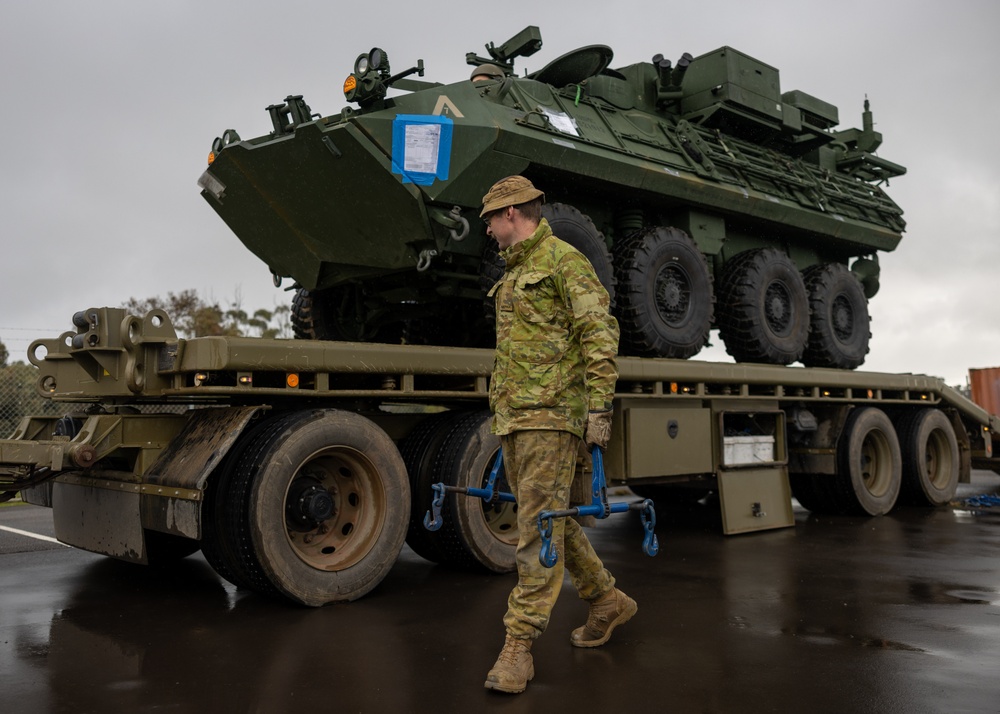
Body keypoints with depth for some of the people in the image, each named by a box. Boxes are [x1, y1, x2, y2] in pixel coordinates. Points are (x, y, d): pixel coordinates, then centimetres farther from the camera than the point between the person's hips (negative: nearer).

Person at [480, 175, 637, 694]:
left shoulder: (565, 260, -6)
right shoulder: (513, 273, 22)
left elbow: (600, 334, -13)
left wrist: (599, 406, -19)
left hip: (551, 415, -10)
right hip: (514, 417, 10)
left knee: (540, 524, -8)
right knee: (545, 518, 14)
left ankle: (519, 643, -3)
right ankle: (607, 601, 30)